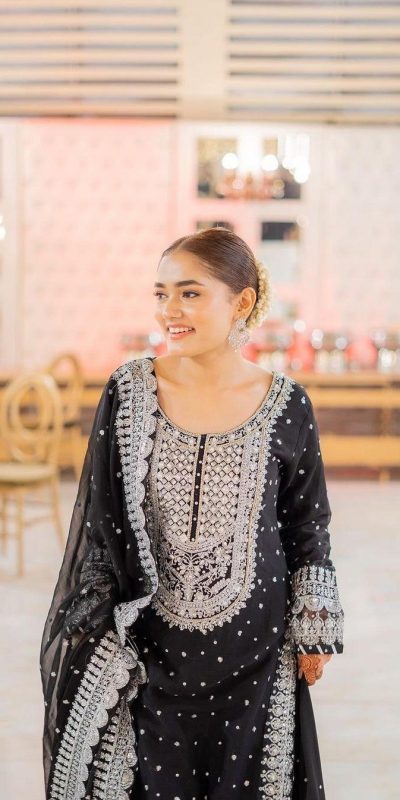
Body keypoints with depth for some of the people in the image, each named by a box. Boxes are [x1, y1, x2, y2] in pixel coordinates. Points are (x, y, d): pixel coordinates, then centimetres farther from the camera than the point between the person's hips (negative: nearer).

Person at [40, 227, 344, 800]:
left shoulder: (286, 404, -8)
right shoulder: (129, 391, -8)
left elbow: (307, 525, 1)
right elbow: (99, 518, -1)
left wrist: (314, 635, 5)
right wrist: (94, 626, 0)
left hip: (253, 645, 0)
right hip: (147, 642, 0)